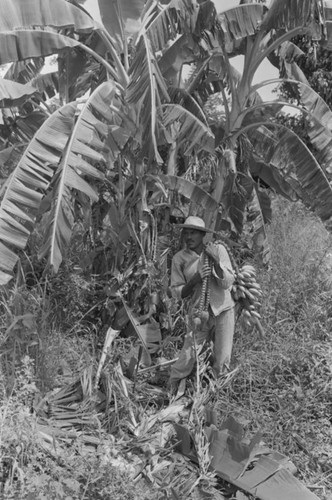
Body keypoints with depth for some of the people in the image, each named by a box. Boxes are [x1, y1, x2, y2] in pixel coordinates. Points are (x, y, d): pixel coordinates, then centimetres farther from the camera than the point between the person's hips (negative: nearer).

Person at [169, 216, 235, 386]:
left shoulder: (218, 249, -4)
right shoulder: (179, 258, -6)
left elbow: (227, 283, -9)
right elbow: (177, 293, -4)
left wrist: (216, 261, -23)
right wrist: (194, 280, -21)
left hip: (224, 310, 1)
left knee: (222, 360, 7)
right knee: (188, 358, -3)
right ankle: (171, 389, 22)